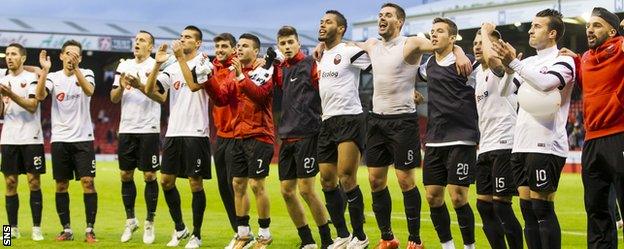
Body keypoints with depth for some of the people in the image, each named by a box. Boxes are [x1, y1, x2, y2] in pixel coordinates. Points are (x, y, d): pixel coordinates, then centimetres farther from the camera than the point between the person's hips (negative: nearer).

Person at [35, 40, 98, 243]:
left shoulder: (86, 74, 2)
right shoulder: (53, 77, 5)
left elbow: (89, 91, -21)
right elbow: (40, 96, -13)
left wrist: (75, 68, -32)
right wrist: (44, 70, -23)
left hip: (83, 138, -2)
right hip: (59, 139, 2)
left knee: (88, 182, -8)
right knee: (61, 185, 4)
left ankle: (90, 229, -2)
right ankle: (66, 229, 13)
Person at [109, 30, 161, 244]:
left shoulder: (155, 66, -3)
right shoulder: (124, 65, 12)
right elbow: (114, 98, 11)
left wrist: (140, 85, -32)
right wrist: (121, 87, -11)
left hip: (148, 128, -5)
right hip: (126, 128, 5)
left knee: (150, 176, -2)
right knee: (126, 175, 7)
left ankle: (150, 223, 6)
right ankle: (130, 220, 19)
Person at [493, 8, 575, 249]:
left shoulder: (562, 61, -5)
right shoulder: (529, 62, 18)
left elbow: (546, 83, -23)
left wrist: (513, 63, -23)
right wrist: (502, 66, -1)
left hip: (545, 146, -7)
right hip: (522, 145, 8)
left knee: (542, 208, -9)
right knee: (527, 208, 6)